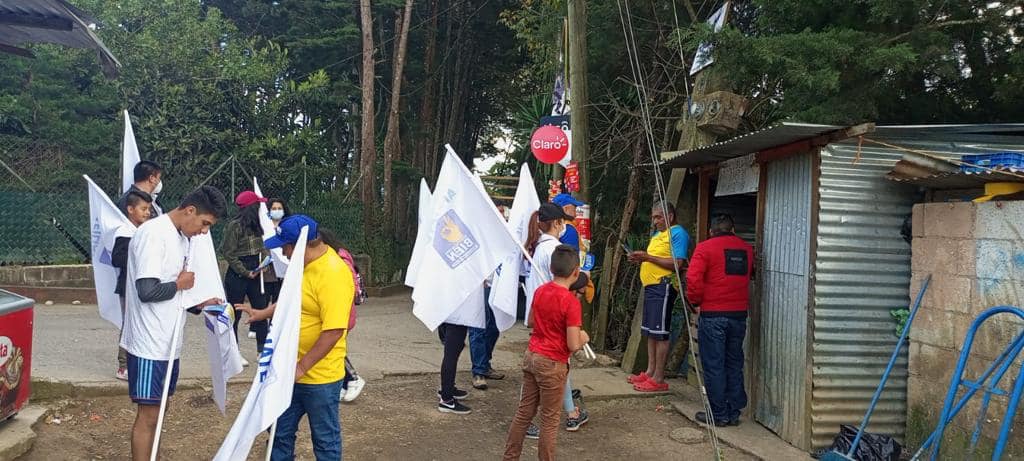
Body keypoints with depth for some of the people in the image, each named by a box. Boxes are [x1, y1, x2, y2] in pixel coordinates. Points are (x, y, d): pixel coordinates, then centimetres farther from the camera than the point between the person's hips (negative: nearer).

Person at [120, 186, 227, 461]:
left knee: (157, 409, 17)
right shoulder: (153, 234, -19)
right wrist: (180, 284, -12)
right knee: (148, 413, 0)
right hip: (150, 344, -9)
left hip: (168, 342, 9)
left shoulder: (181, 237, 11)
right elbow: (148, 291, -27)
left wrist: (198, 303, 4)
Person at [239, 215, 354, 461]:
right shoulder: (304, 263, 4)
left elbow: (334, 330, -27)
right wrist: (262, 313, 14)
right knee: (280, 431, 20)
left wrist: (301, 367, -22)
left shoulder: (333, 274, -25)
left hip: (319, 376, -8)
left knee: (325, 440, 10)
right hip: (291, 369, 9)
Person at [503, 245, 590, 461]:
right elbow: (573, 345, -19)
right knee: (550, 419, 7)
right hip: (553, 364, -7)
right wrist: (584, 337, 0)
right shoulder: (571, 302, -20)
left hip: (531, 356, 7)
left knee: (524, 411, 17)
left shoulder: (539, 291, 1)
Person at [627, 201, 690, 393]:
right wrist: (640, 259, 5)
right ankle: (650, 372, 23)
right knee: (650, 331, 14)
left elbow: (677, 263, -19)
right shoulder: (657, 234, 20)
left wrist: (648, 257, -18)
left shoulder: (678, 233, -9)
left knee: (660, 333, -7)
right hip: (650, 286, 10)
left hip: (663, 286, -10)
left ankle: (659, 379, -2)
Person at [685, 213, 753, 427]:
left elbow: (693, 278, -15)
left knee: (713, 365, 3)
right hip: (740, 314, 5)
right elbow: (749, 276, 17)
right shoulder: (747, 249, 8)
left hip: (713, 315, -5)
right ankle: (734, 412, 19)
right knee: (734, 364, 14)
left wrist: (695, 300, -1)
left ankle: (718, 414, 7)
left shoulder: (705, 247, -7)